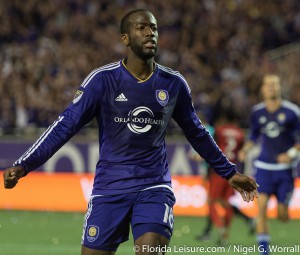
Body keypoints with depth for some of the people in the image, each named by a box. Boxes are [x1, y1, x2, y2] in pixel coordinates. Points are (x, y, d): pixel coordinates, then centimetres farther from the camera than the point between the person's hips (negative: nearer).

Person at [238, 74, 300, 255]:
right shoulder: (257, 112, 3)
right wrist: (245, 150, -1)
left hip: (285, 167, -2)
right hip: (264, 166, 2)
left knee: (283, 216, 2)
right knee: (262, 205, -16)